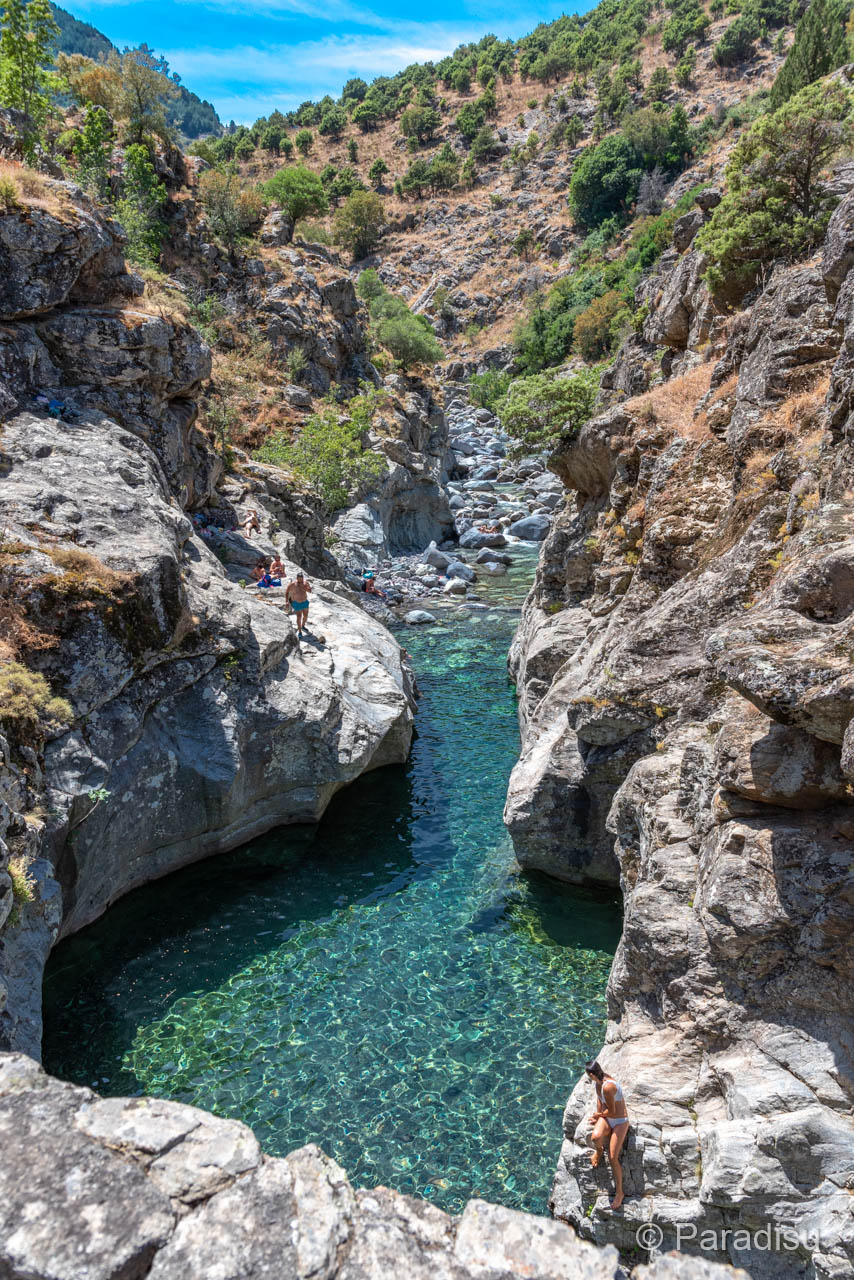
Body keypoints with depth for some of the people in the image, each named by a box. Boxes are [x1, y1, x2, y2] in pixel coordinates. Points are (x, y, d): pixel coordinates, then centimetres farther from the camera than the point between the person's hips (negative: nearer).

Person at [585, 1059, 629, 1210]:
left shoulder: (608, 1087, -32)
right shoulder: (598, 1081, -4)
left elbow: (611, 1111, -22)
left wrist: (598, 1115, -5)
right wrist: (597, 1114, 4)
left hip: (620, 1121, -6)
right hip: (606, 1118, 6)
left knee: (613, 1158, -12)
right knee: (595, 1137, -26)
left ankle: (619, 1192, 7)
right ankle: (599, 1151, 9)